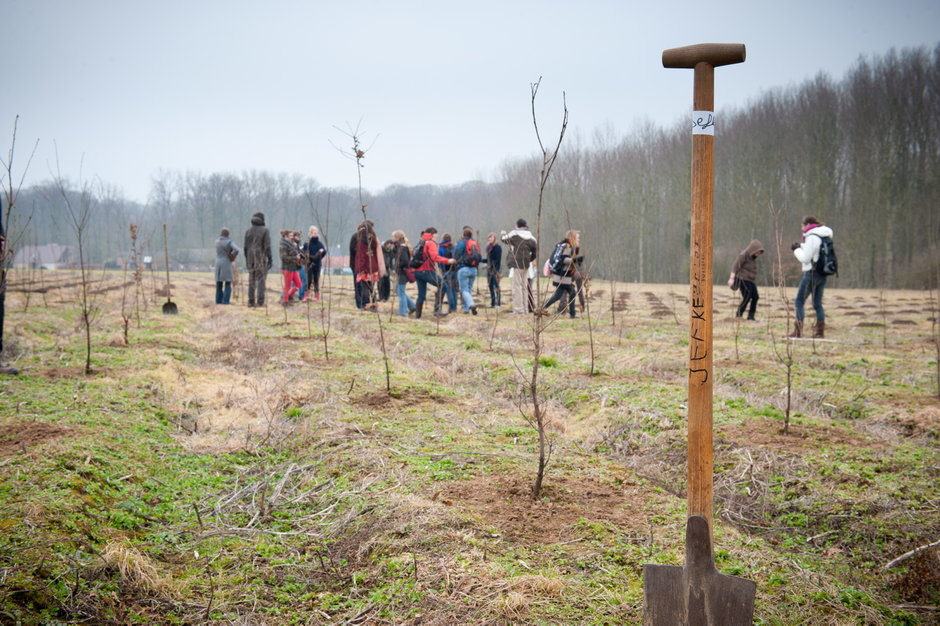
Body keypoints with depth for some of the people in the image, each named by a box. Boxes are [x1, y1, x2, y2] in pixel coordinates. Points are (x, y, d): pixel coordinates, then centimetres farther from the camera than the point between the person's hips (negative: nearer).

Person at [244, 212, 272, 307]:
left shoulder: (248, 231, 7)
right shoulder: (264, 230, -6)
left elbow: (245, 247, 9)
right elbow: (267, 246, -10)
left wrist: (246, 260, 17)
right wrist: (270, 259, -5)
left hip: (251, 259, 4)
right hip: (261, 259, -4)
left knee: (251, 281, 10)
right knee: (261, 280, -3)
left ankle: (251, 301, 10)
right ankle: (260, 301, -9)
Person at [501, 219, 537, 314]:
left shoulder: (514, 233, -7)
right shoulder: (531, 237, 9)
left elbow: (504, 239, 10)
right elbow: (535, 251, 11)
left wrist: (502, 233, 32)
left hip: (516, 264, -6)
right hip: (526, 265, 6)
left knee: (517, 287, -5)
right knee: (524, 287, 14)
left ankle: (518, 309, -8)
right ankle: (525, 309, 18)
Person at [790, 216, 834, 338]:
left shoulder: (812, 237, -14)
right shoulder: (824, 236, 14)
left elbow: (805, 258, -15)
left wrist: (796, 249, 1)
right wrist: (801, 246, 14)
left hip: (811, 273, -9)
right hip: (822, 274, 9)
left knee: (799, 301, -3)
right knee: (817, 303, 13)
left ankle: (798, 331, -9)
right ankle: (820, 331, 10)